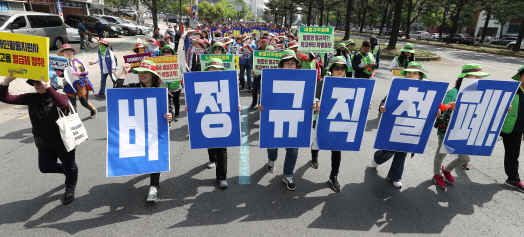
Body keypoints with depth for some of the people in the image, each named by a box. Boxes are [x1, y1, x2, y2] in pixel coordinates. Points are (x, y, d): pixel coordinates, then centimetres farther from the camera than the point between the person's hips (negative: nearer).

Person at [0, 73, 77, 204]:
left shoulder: (58, 98, -17)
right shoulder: (31, 98, -1)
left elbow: (63, 104, -42)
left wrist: (47, 87, -47)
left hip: (63, 141, -5)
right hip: (44, 143, 6)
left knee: (69, 166, 13)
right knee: (45, 168, 17)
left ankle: (70, 189, 38)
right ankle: (67, 171, 47)